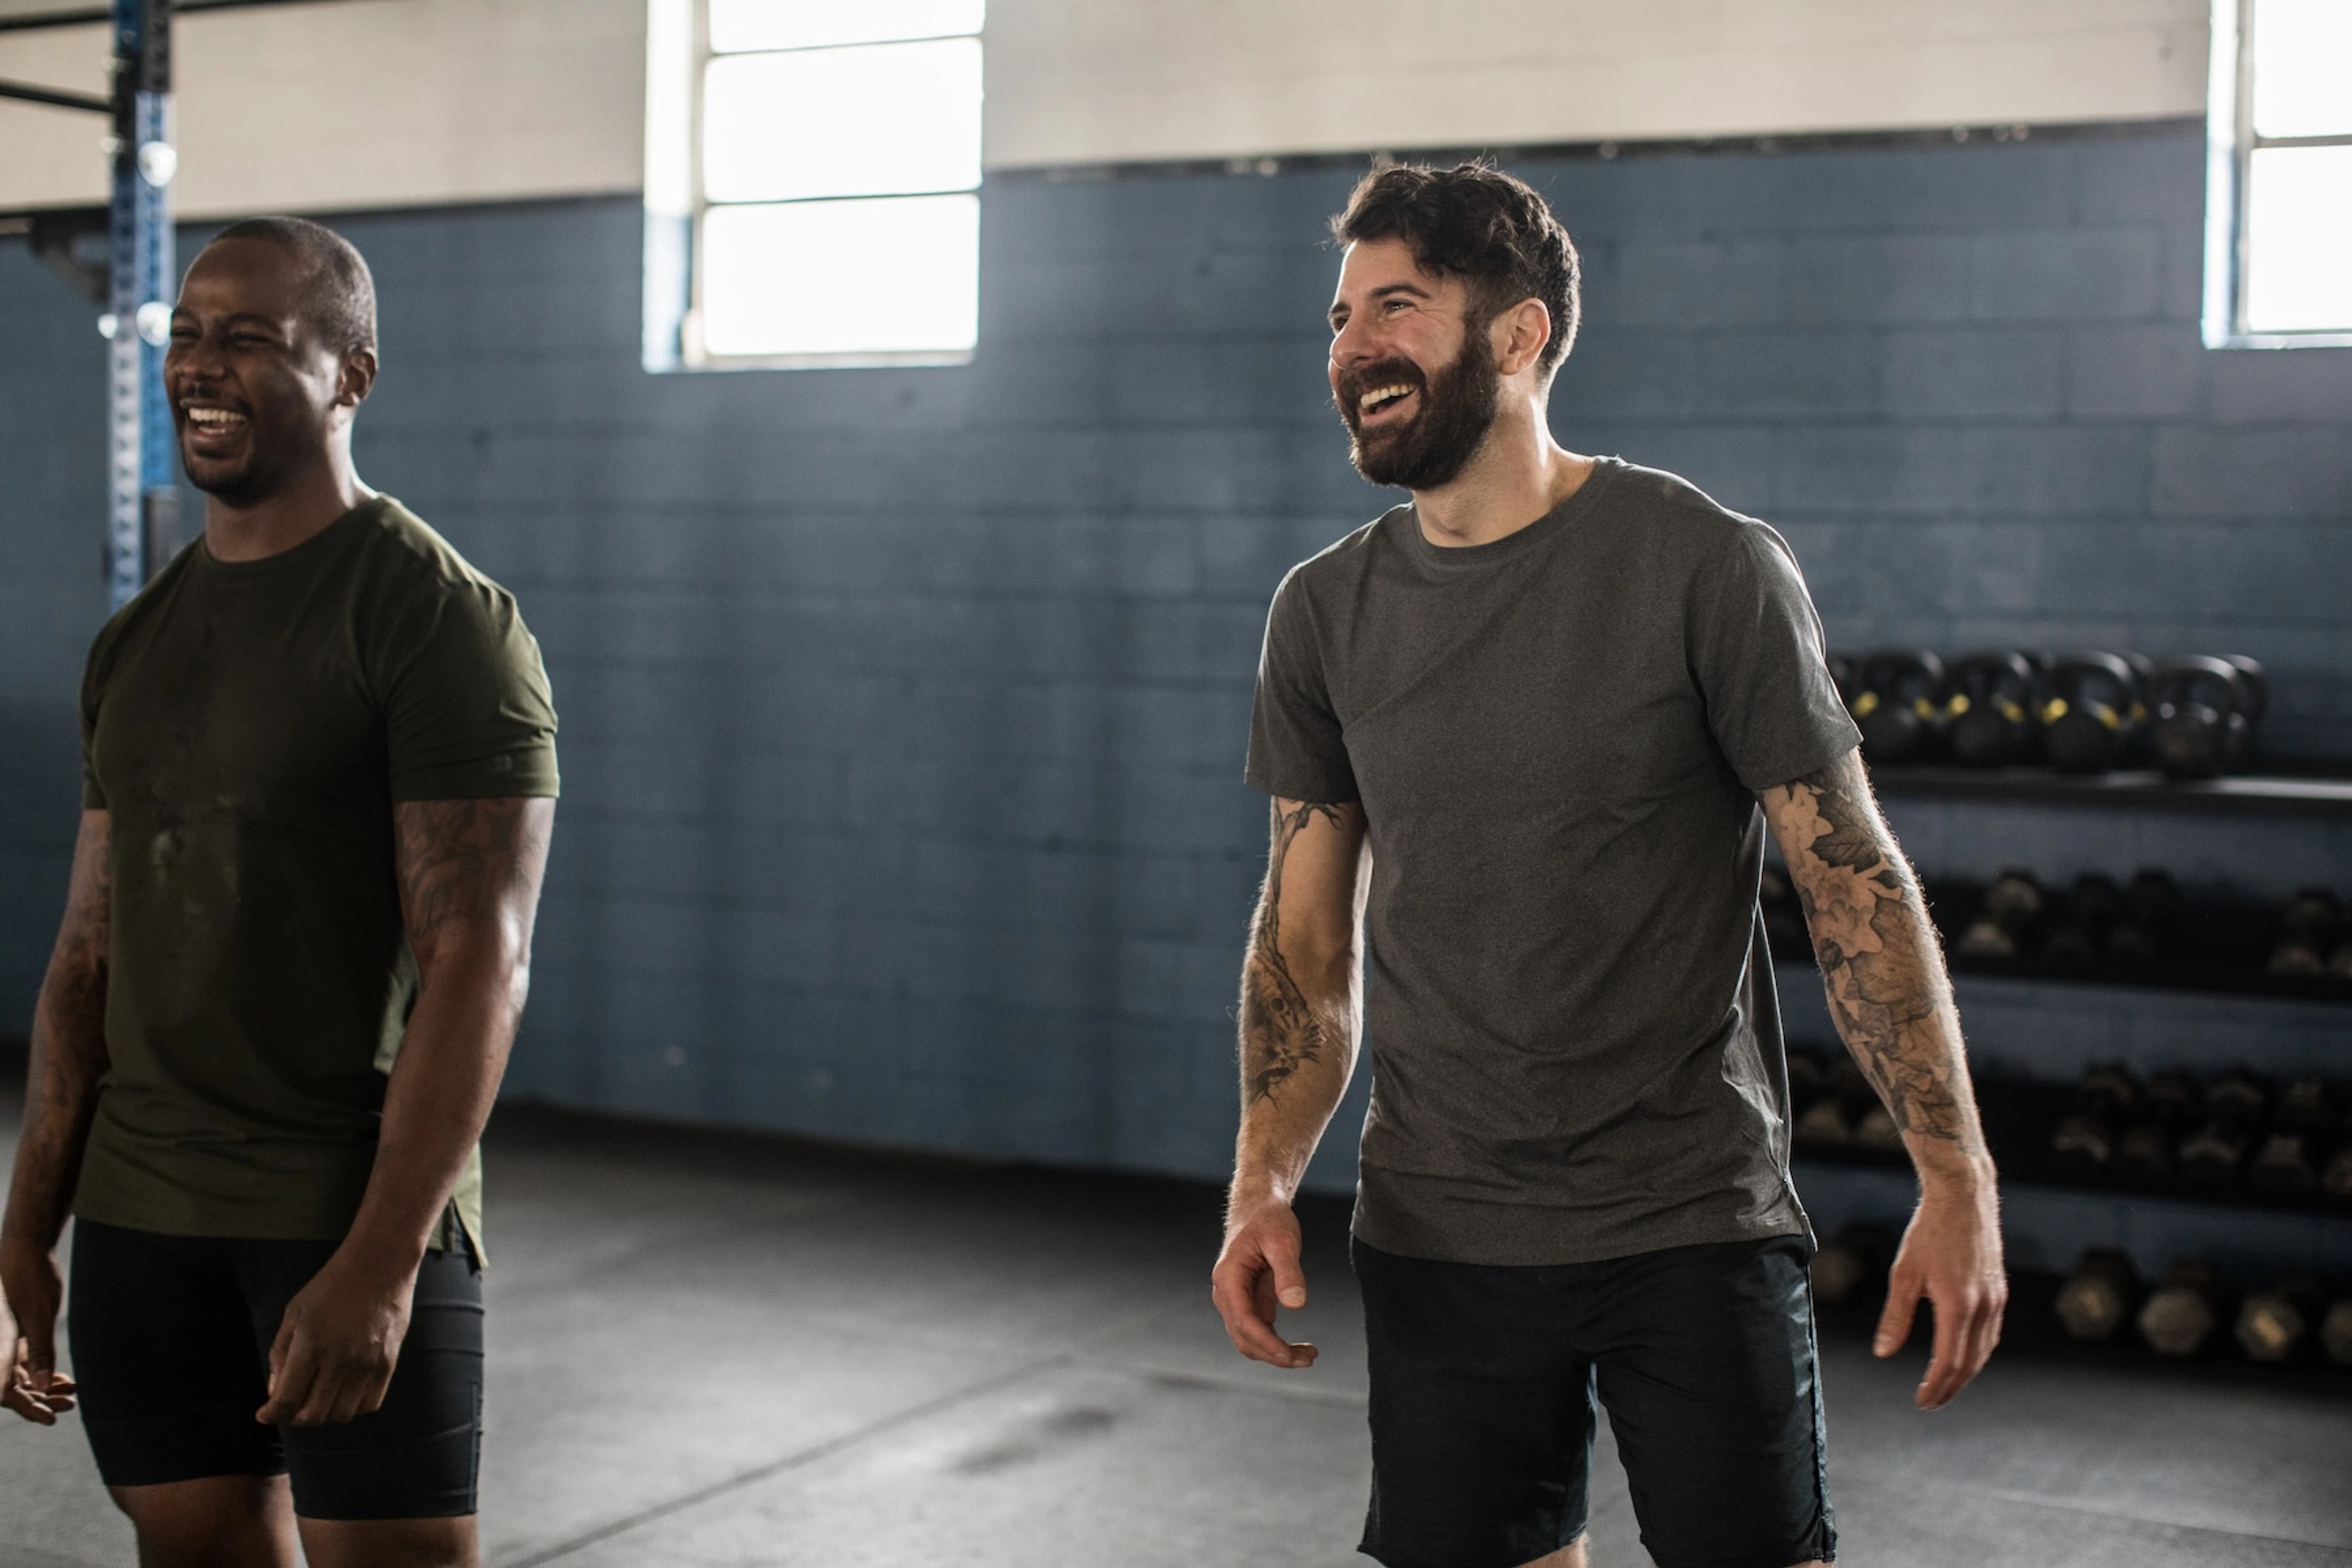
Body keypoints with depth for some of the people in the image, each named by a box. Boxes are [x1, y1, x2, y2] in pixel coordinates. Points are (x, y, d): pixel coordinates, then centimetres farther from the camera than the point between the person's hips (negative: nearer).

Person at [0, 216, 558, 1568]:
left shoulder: (439, 618, -10)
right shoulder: (138, 640, 12)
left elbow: (477, 962, -16)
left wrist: (379, 1263, -22)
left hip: (356, 1212, -6)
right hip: (137, 1210, 7)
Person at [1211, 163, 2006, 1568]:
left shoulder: (1710, 570, -8)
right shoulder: (1327, 612, 5)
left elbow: (1856, 880, -7)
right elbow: (1310, 930, 9)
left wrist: (1958, 1182, -12)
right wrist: (1265, 1185, -4)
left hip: (1696, 1232, -3)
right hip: (1439, 1240, 4)